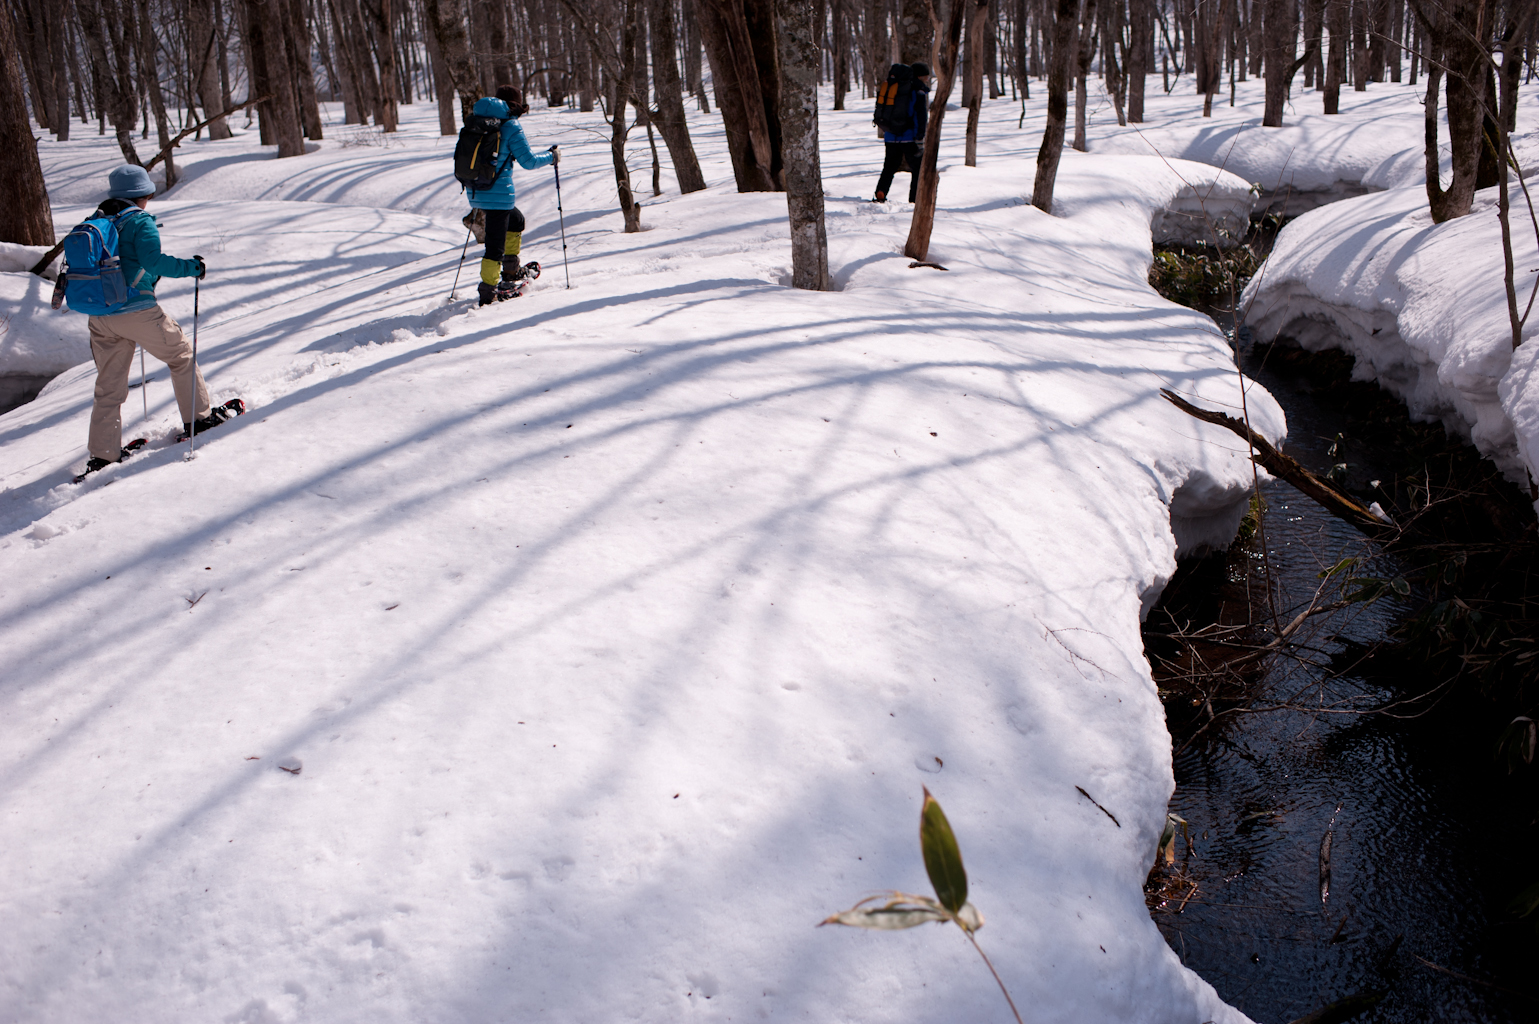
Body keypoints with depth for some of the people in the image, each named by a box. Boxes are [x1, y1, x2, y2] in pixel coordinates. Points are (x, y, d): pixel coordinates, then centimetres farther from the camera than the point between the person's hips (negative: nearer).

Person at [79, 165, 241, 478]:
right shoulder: (140, 221, -6)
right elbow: (152, 260, -19)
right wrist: (190, 267, -10)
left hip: (100, 315, 7)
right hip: (136, 309, -6)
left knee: (109, 384, 10)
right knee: (181, 354, 15)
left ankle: (102, 454, 8)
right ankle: (198, 418, 20)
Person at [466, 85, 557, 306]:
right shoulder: (510, 126, -9)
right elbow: (528, 161, -7)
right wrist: (552, 157, 10)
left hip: (476, 193, 8)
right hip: (498, 194, -8)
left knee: (516, 220, 29)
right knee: (495, 246, -3)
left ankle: (511, 271, 34)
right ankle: (487, 294, -3)